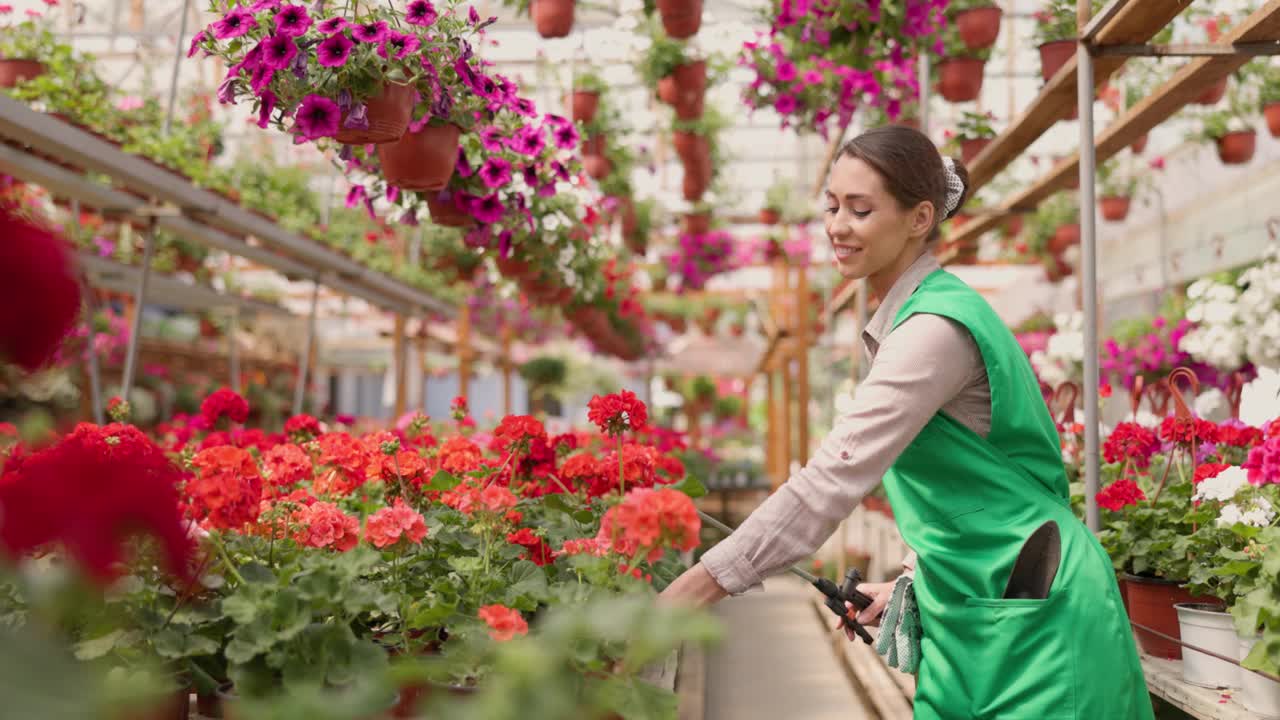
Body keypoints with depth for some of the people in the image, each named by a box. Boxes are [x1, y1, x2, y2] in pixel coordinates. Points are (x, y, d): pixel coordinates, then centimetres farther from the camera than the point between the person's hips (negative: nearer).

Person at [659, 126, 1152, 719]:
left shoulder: (937, 328, -21)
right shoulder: (905, 322, 9)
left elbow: (831, 482, -29)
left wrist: (681, 598, -30)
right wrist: (915, 581, 8)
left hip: (1030, 617, -8)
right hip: (969, 612, 9)